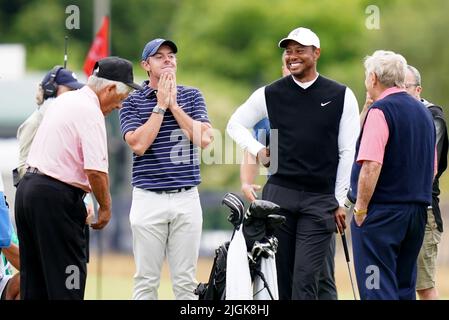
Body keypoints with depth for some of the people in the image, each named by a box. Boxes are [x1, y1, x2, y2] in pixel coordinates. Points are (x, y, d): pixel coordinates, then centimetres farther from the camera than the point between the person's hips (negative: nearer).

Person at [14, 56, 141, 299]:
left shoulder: (64, 100, 15)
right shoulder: (91, 111, -15)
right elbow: (96, 170, -22)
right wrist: (105, 207, -8)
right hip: (56, 197, -9)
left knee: (33, 279, 13)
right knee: (66, 280, -7)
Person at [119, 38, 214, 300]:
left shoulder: (192, 96, 8)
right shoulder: (133, 101, 3)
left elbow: (204, 139, -5)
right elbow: (138, 144, -11)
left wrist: (174, 105, -6)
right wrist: (161, 105, -9)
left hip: (186, 197, 1)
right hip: (149, 198, -1)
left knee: (185, 280, 4)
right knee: (146, 279, 1)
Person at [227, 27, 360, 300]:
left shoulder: (341, 96, 2)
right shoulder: (271, 94, 6)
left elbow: (348, 152, 3)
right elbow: (236, 124, 22)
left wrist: (341, 201, 1)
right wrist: (257, 150, 6)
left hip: (321, 200, -2)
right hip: (279, 195, 2)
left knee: (305, 280, -9)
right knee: (279, 278, 4)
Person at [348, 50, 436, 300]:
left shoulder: (380, 111, -12)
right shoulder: (423, 112, 14)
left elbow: (371, 166, -21)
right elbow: (431, 169, 21)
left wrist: (361, 207, -14)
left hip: (382, 212, -8)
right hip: (417, 210, 8)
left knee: (378, 288, -8)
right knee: (404, 286, 14)